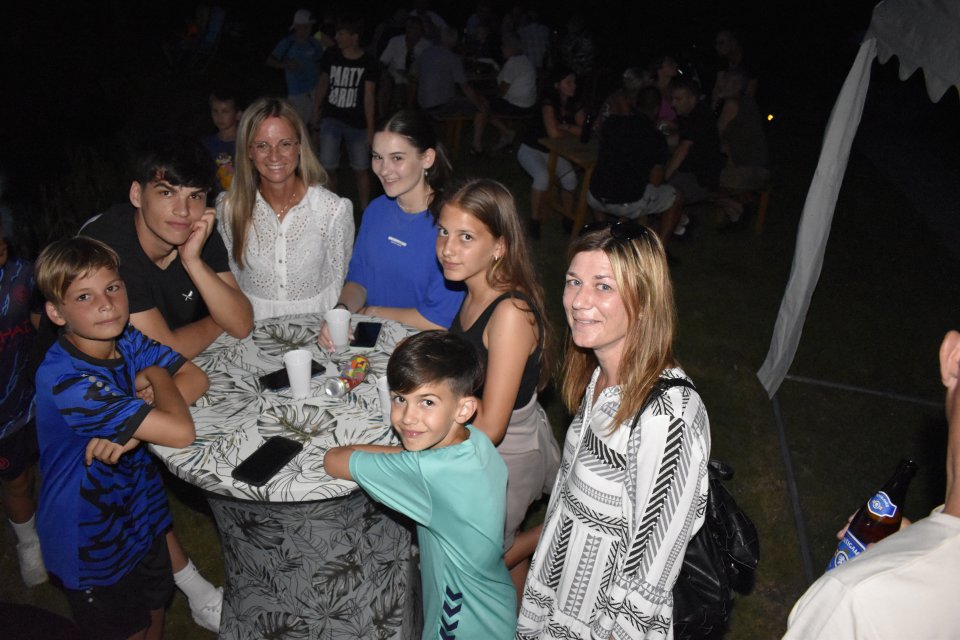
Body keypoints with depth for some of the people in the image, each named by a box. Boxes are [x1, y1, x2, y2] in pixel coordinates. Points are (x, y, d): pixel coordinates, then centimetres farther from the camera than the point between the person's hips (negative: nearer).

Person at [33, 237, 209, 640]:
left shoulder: (126, 340, -10)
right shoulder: (66, 380, -33)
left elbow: (196, 379, -13)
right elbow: (180, 433, -38)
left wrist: (133, 429, -27)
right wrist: (157, 378, -18)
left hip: (142, 512, 6)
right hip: (92, 543, -6)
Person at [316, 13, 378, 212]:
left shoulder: (368, 62, -7)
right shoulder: (330, 56, -1)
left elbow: (369, 96, -6)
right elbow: (323, 85, 11)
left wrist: (370, 129, -7)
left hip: (357, 123, -1)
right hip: (331, 119, 1)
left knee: (361, 169, 6)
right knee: (328, 167, -6)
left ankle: (365, 210, 22)